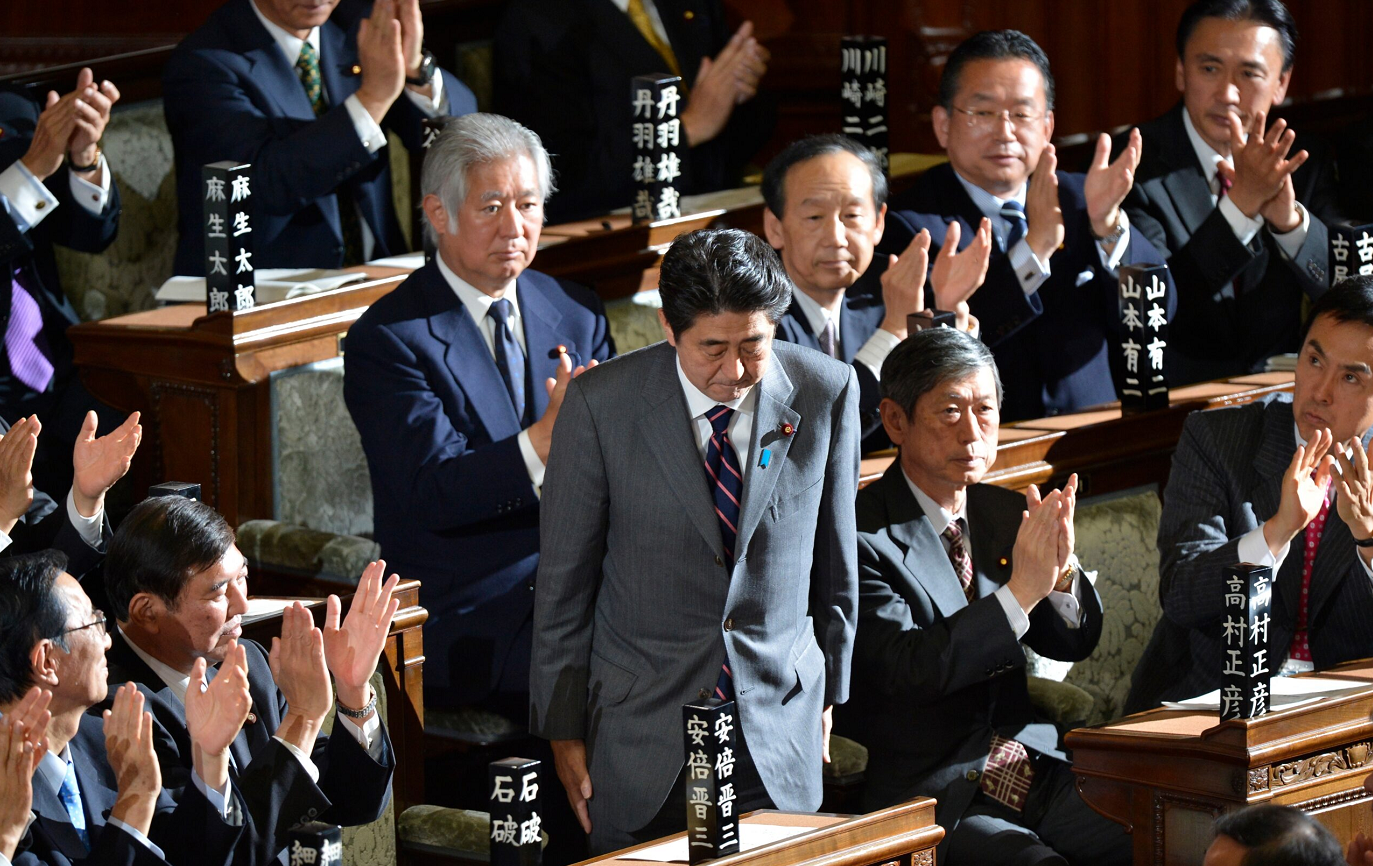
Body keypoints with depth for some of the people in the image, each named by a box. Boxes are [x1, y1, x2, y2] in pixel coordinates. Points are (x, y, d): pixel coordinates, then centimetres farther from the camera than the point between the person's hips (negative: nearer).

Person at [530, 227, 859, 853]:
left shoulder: (827, 393, -5)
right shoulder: (600, 404, -11)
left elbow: (835, 559, 7)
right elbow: (563, 577, -3)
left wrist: (829, 694, 14)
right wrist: (563, 729, 0)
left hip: (779, 725, 1)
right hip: (644, 725, -1)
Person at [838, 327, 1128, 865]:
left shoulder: (1005, 513, 13)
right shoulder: (861, 534, -9)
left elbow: (1075, 644, 12)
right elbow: (906, 668, -20)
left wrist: (1061, 571, -10)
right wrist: (1020, 591, -27)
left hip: (1036, 775, 6)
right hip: (929, 797, -6)